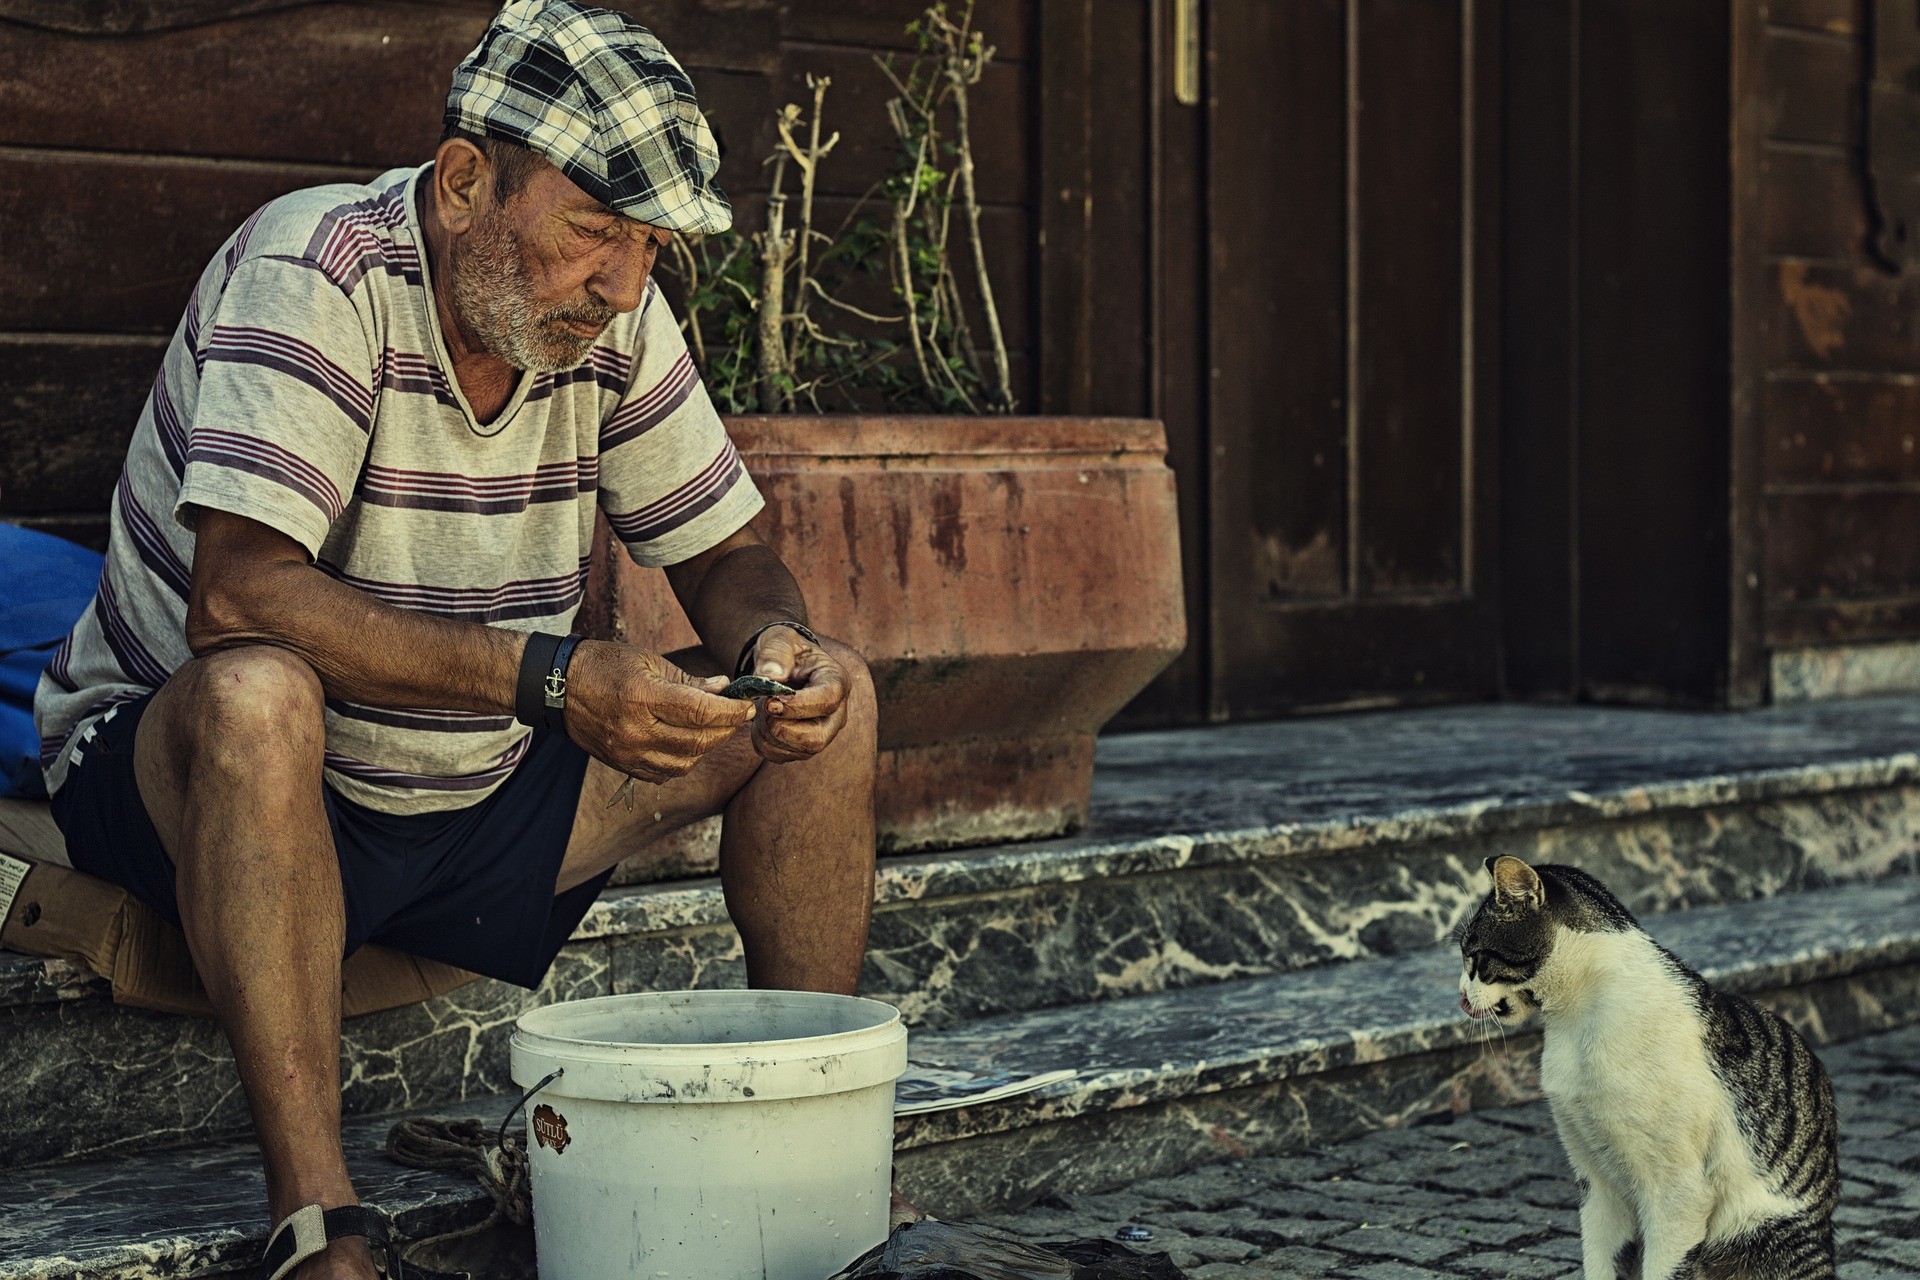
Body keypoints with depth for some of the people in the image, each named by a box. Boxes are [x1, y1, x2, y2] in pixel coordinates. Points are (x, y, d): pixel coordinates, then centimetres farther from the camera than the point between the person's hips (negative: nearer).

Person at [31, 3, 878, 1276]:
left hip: (480, 800, 6)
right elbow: (236, 601, -34)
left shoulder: (613, 315, -4)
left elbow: (727, 557, 5)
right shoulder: (316, 272, -23)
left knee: (823, 700, -5)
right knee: (259, 695, -40)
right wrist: (549, 678, -38)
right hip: (170, 774, -6)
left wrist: (780, 644, -19)